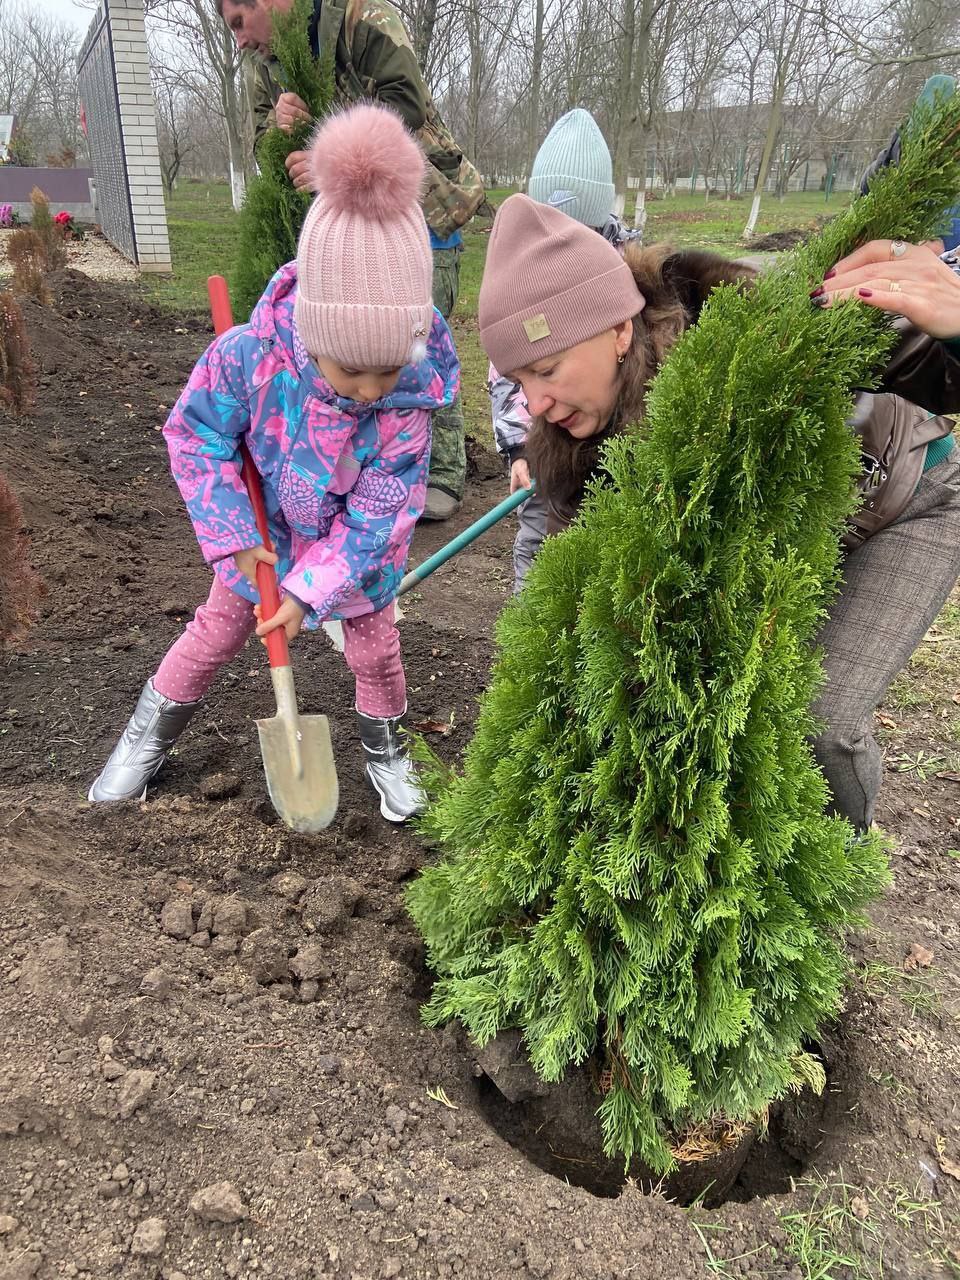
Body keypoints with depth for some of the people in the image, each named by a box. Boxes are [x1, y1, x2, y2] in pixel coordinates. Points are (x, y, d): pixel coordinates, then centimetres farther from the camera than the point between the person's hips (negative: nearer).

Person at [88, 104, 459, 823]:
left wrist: (310, 589, -25)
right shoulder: (249, 356, -33)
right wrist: (235, 539, -20)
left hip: (358, 547, 0)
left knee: (374, 648, 11)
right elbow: (195, 435, -16)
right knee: (218, 631, 15)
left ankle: (386, 746, 41)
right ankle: (151, 734, 39)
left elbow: (378, 511, -24)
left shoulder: (409, 405, -32)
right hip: (266, 533, 1)